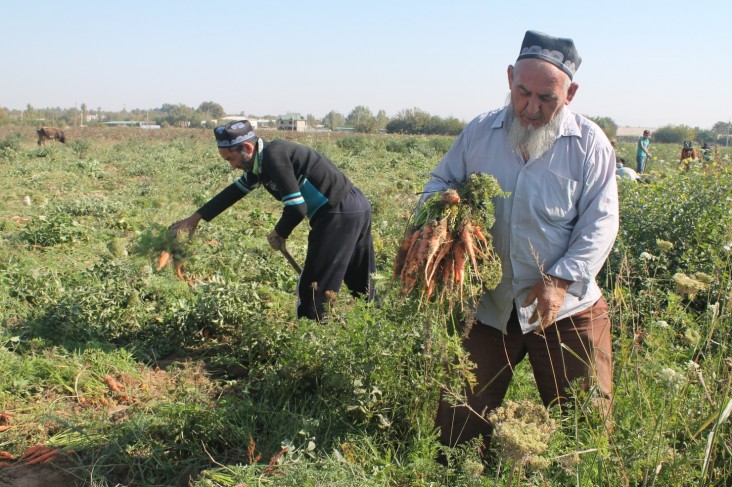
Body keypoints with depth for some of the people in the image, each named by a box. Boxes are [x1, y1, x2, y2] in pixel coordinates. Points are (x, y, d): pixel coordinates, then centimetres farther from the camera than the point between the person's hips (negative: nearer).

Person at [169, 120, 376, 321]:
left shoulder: (274, 156, -18)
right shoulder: (262, 160, 11)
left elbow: (296, 207, -22)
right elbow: (235, 191, 24)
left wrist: (279, 233, -2)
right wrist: (197, 217, 29)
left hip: (339, 214, -10)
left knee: (312, 288, -2)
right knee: (362, 285, 20)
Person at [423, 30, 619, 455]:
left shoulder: (590, 144, -6)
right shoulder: (479, 133, 1)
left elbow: (600, 223, -9)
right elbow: (440, 183, 12)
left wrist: (561, 280, -21)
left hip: (566, 308, -1)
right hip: (488, 304, 2)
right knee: (458, 424, 8)